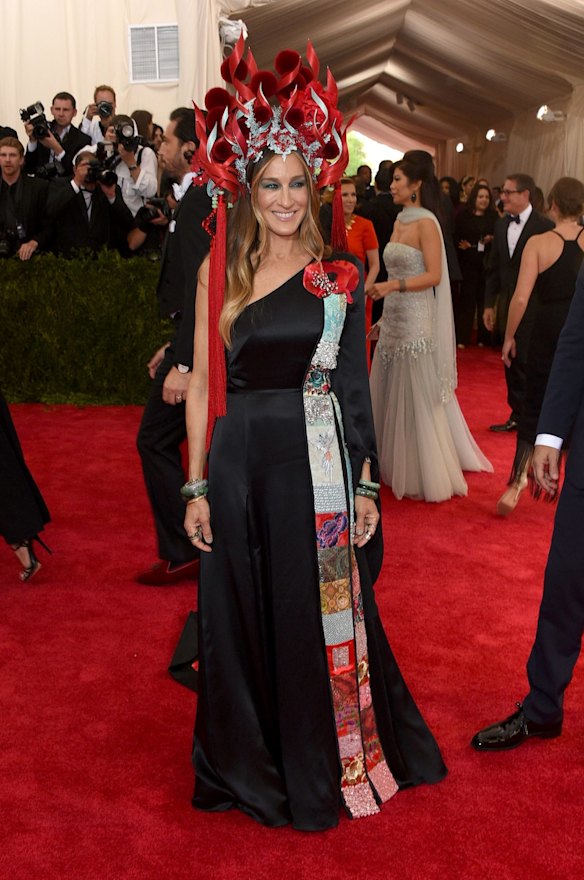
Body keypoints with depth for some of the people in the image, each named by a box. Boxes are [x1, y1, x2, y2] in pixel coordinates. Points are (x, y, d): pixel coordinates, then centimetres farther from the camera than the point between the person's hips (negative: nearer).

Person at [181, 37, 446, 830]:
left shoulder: (340, 277, 1)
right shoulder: (218, 272, 2)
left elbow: (355, 389, 3)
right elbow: (203, 384, 3)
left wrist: (366, 486, 0)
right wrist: (197, 486, -1)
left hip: (318, 467, -1)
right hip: (240, 466, 1)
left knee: (320, 613, 10)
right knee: (241, 617, 12)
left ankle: (322, 768, 34)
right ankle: (252, 767, 36)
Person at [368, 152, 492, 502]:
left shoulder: (426, 223, -12)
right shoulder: (400, 221, 12)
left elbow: (433, 276, -17)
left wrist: (393, 286, -26)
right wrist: (384, 318, 16)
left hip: (415, 320, -8)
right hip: (395, 318, 8)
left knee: (417, 397, 1)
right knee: (392, 393, 14)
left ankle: (425, 475, 16)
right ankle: (396, 464, 28)